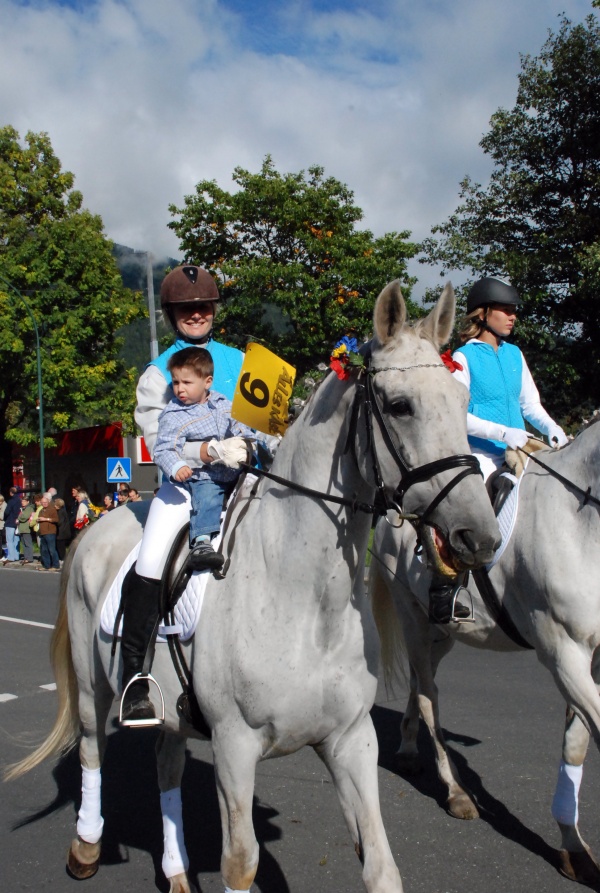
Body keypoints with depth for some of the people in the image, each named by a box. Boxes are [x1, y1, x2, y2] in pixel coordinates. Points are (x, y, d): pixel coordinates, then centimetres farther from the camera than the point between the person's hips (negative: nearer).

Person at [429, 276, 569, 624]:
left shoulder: (514, 355, 13)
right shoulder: (464, 357, -5)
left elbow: (531, 404, 13)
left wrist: (552, 428, -7)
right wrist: (503, 432, -21)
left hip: (517, 456, 6)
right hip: (480, 457, -6)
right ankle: (442, 598, -1)